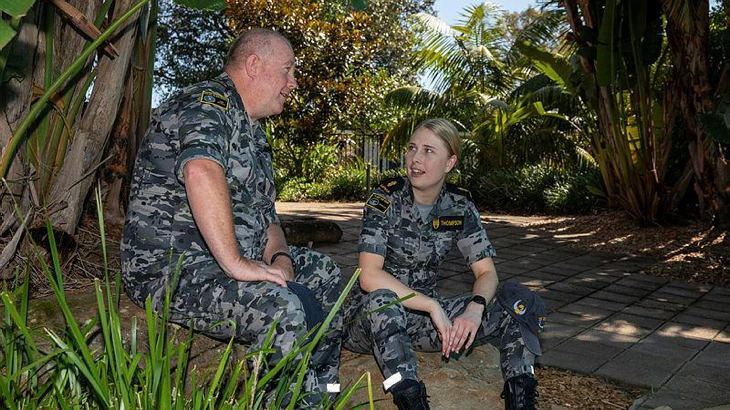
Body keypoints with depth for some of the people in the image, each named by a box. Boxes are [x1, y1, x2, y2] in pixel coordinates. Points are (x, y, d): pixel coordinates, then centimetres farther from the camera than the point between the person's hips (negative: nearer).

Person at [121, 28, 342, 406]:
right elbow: (201, 172, -34)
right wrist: (235, 264, -34)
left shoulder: (252, 133, 18)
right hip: (169, 267, -10)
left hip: (231, 258, 10)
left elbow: (263, 212, 20)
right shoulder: (209, 102, -13)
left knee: (325, 274, 11)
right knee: (282, 308, -31)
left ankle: (321, 392, 16)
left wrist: (278, 257, 0)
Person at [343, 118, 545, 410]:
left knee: (521, 301, -13)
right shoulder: (386, 198, -15)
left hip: (423, 317, 4)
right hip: (372, 317, -4)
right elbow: (369, 276, -25)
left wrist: (475, 308, -25)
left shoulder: (459, 205, -2)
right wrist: (432, 306, -29)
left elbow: (487, 272, -3)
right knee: (382, 300, -42)